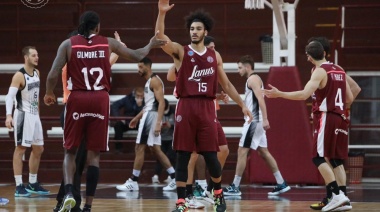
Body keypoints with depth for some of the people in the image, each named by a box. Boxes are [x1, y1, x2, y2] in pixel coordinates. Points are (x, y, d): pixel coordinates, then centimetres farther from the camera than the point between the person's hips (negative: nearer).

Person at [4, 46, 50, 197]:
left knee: (38, 150, 12)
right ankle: (19, 186, -8)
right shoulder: (19, 76, -17)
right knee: (20, 149, -8)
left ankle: (32, 184, 23)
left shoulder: (37, 73, 9)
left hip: (34, 115, 8)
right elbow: (9, 96, -25)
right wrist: (9, 115, -38)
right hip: (23, 115, -8)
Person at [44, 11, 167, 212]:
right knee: (93, 154, 5)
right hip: (100, 100, 1)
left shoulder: (68, 44, 2)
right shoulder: (108, 43, 6)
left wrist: (49, 94, 16)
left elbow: (53, 75, -4)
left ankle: (68, 192, -14)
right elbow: (136, 56, 18)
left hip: (77, 99, -1)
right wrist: (150, 46, 38)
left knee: (70, 151, 10)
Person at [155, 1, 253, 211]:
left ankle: (218, 193, 25)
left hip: (207, 107, 2)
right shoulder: (180, 51, 3)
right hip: (186, 106, -2)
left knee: (210, 155, 2)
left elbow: (226, 84, 19)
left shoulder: (215, 56, 12)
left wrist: (242, 104, 15)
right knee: (182, 156, -2)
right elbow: (160, 38, -15)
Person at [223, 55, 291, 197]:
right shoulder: (254, 79, 20)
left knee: (242, 151, -8)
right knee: (263, 152, 11)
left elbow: (261, 99, -21)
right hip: (254, 120, 10)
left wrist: (265, 119, -29)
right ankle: (281, 184, 12)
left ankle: (235, 187, -8)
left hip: (254, 121, -10)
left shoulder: (253, 79, -11)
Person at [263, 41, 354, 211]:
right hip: (340, 118, 8)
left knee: (319, 157, -7)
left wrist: (279, 94, -19)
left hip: (326, 118, -8)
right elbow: (350, 98, 17)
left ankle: (337, 195, -18)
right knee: (336, 159, 10)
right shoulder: (339, 70, 14)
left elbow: (304, 94, -22)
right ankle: (341, 198, 4)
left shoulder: (320, 71, -9)